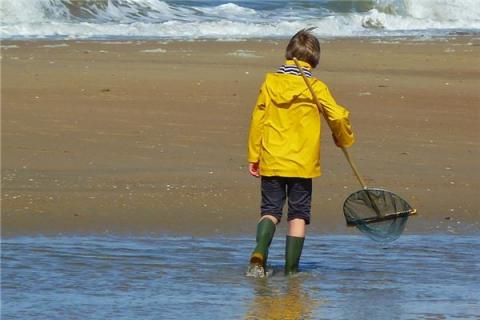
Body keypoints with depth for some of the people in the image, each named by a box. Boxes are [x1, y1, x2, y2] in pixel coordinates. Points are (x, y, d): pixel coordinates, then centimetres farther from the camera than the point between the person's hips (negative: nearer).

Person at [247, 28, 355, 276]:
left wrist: (253, 157, 9)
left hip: (271, 162, 2)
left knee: (270, 210, 9)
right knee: (298, 215, 8)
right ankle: (291, 267, 5)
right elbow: (338, 116, -6)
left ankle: (260, 251, -17)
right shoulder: (316, 88, -6)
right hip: (302, 163, -1)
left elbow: (258, 120, 2)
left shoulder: (270, 82, 0)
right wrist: (344, 140, 16)